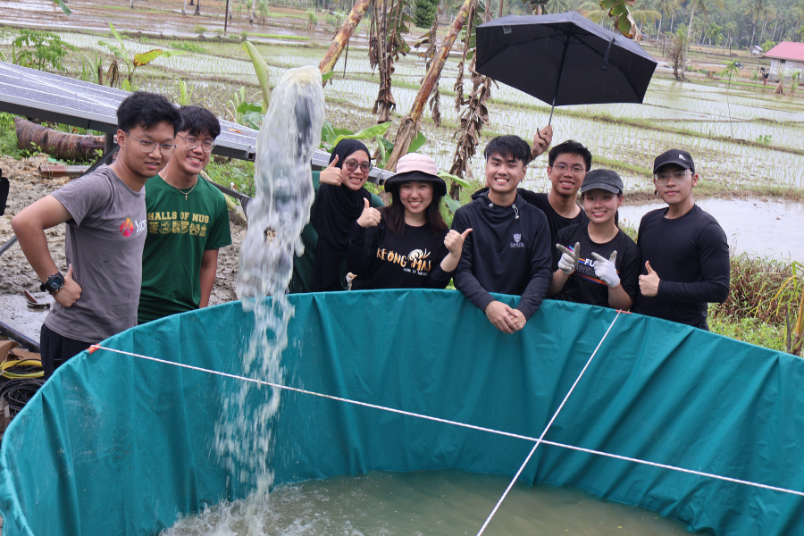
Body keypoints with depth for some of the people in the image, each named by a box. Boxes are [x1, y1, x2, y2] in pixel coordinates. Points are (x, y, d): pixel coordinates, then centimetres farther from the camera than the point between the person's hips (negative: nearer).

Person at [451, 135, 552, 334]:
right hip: (474, 313, -1)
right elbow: (461, 271, -3)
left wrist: (523, 311, -17)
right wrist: (488, 304, -20)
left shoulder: (537, 219, 10)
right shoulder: (466, 215, 6)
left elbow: (542, 272, 2)